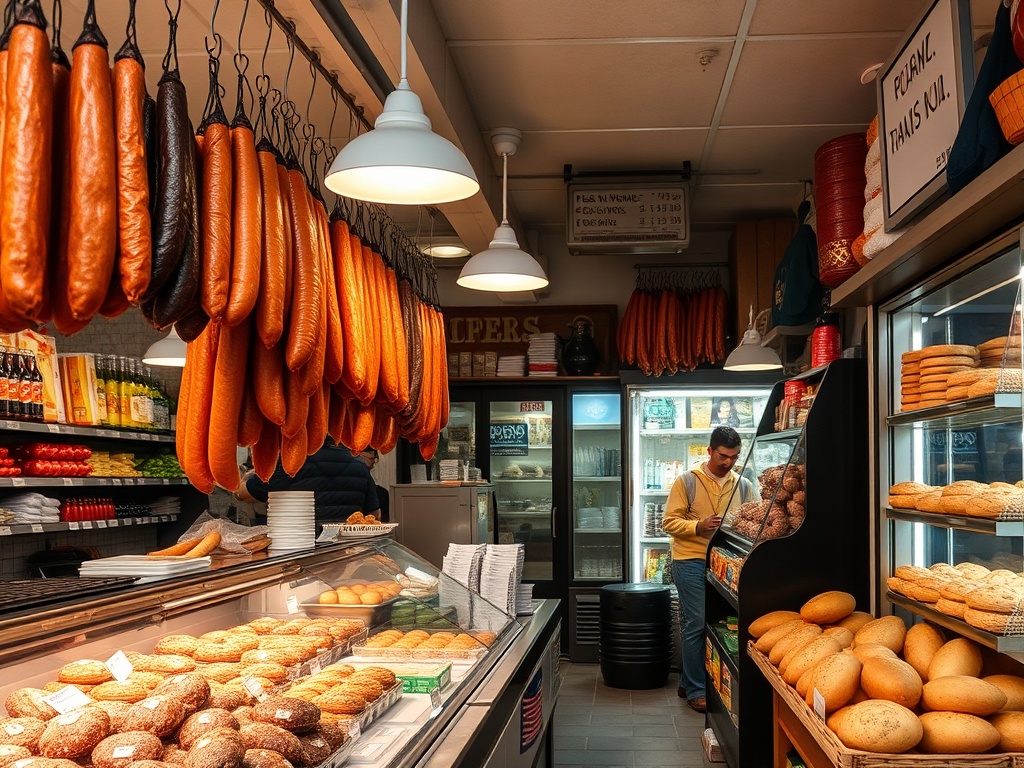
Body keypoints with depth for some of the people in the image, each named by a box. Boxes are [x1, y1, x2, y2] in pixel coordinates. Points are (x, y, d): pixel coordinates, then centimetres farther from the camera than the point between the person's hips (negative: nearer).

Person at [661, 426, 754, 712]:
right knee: (698, 624, -5)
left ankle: (688, 683, 22)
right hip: (691, 561, -5)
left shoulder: (744, 485, 9)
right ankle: (695, 690, 6)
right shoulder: (687, 481, -3)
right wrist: (699, 526, -21)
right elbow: (669, 522, -5)